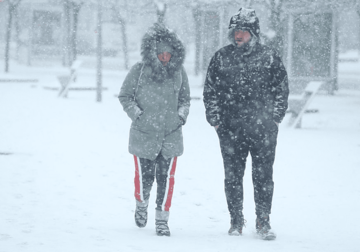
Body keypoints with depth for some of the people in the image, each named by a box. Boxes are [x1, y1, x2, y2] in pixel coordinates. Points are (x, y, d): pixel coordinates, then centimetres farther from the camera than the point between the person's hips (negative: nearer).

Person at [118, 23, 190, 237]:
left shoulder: (179, 71, 2)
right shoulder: (140, 71, -7)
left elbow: (185, 98, 17)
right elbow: (125, 96, 3)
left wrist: (181, 116, 2)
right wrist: (138, 115, -6)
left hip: (171, 135, 2)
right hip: (144, 134, -2)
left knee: (167, 178, -1)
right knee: (144, 177, 3)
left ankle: (162, 219, 9)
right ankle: (142, 204, 35)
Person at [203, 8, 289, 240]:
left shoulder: (269, 57, 2)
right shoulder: (221, 58, 6)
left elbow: (282, 90, 6)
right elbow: (210, 91, 10)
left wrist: (274, 118, 0)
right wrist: (215, 120, 3)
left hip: (263, 130, -1)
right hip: (230, 130, 2)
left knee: (263, 177, -1)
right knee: (232, 177, 6)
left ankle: (263, 222, 7)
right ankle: (236, 221, 16)